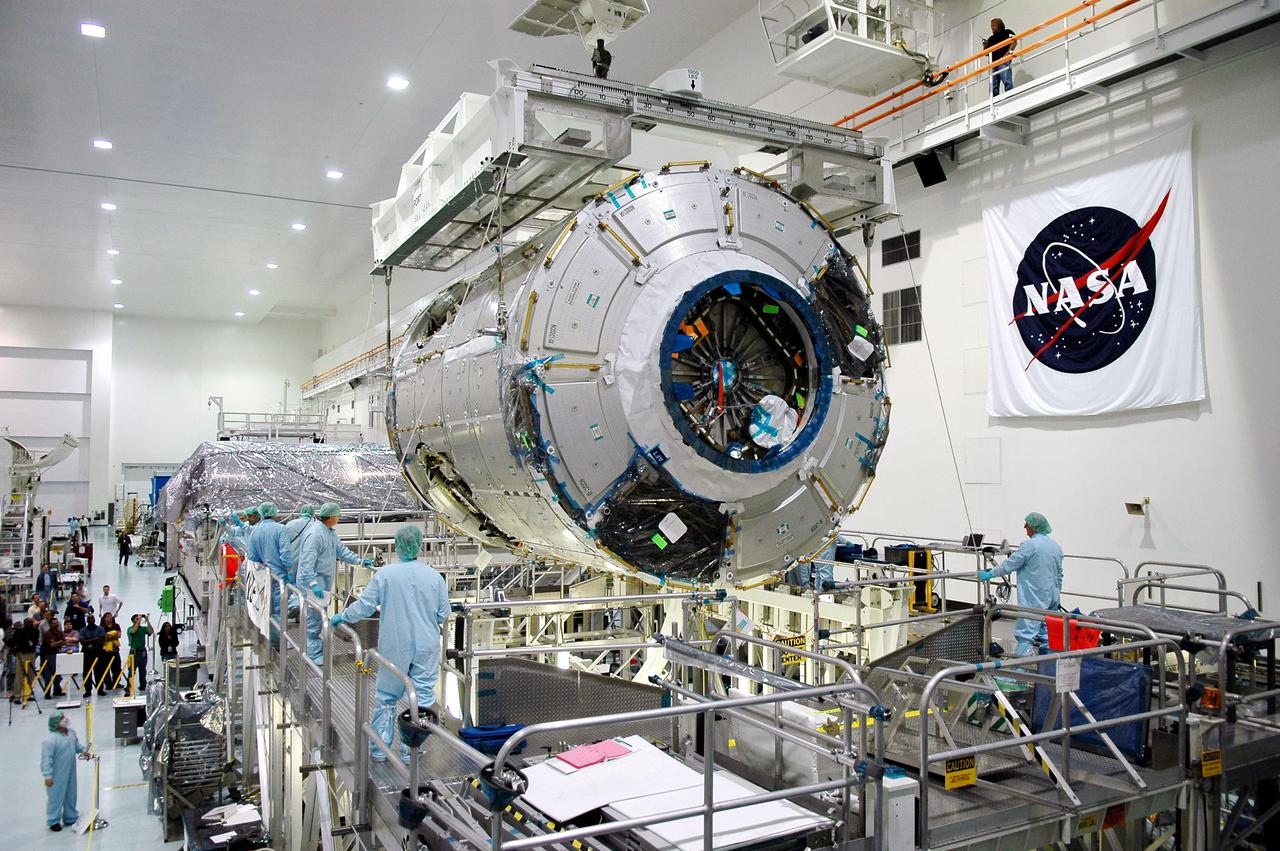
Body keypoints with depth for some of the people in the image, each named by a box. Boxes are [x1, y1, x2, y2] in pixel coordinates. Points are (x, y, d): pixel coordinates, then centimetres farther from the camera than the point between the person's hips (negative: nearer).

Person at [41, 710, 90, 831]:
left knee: (71, 795, 20)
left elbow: (76, 744, 16)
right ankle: (53, 821, 26)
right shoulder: (51, 740, -27)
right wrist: (48, 775, -24)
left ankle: (70, 818, 36)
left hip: (70, 772, 8)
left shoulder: (71, 732, -3)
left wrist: (83, 750, 0)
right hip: (57, 775, -8)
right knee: (56, 797, 8)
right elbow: (46, 758, -25)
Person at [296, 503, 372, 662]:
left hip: (324, 581, 10)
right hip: (312, 583, -10)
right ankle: (315, 654, 5)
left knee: (318, 617, 20)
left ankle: (316, 647, 33)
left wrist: (360, 561, 8)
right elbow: (307, 562, -29)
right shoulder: (315, 534, -24)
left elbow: (341, 550, 16)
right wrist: (314, 584, -34)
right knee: (314, 618, -3)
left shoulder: (330, 532, 9)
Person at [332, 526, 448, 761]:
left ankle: (380, 747, 22)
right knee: (422, 696, 9)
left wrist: (342, 616, 13)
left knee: (387, 697, 15)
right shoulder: (435, 576, -6)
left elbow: (364, 605, -5)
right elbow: (443, 615, 0)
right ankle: (410, 749, 14)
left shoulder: (384, 574, -10)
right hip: (426, 648, 0)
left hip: (394, 648, 0)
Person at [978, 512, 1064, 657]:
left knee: (1027, 630, -9)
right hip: (1051, 596, 8)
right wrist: (1057, 593, 27)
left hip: (1033, 598, -8)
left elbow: (1009, 564, -14)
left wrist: (989, 575, -5)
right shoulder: (1056, 546, 10)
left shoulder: (1030, 545, -15)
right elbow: (1059, 574, 18)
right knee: (1047, 629, 14)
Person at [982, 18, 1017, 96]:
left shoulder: (1007, 32, 12)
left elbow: (1014, 42, -2)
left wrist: (1007, 53, -13)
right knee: (993, 86, -1)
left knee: (1007, 82, -17)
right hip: (993, 64, 6)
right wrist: (985, 46, 6)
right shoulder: (991, 39, 27)